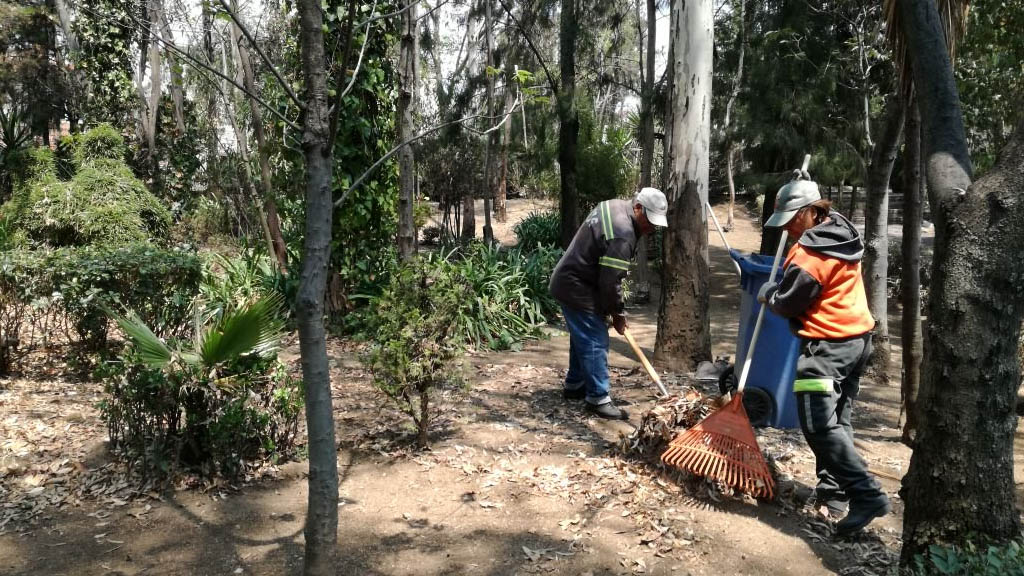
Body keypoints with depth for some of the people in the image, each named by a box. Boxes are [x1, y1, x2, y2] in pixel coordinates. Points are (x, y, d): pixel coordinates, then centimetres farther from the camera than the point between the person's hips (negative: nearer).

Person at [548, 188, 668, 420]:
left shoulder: (613, 207, 6)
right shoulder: (622, 234, -26)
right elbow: (611, 281, -24)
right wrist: (618, 313, -8)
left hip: (568, 280, 11)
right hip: (577, 289, -11)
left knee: (582, 337, 20)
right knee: (595, 342, -6)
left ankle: (574, 385, 33)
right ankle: (598, 398, 0)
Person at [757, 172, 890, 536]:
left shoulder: (810, 254, -20)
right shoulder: (840, 231, 9)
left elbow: (787, 304, -11)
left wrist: (767, 294, 7)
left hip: (827, 346, -10)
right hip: (857, 340, 11)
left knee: (820, 426, -11)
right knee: (837, 419, 17)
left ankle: (867, 495, -14)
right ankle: (832, 489, 25)